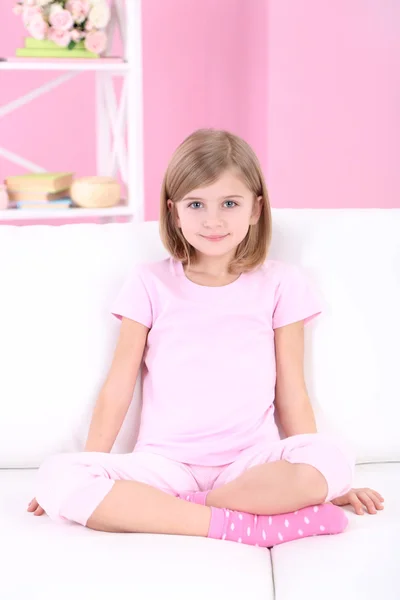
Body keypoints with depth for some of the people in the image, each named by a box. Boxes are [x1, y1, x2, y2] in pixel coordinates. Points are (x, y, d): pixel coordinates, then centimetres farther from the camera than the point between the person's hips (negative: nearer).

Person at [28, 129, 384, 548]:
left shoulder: (280, 284, 7)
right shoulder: (149, 285, 8)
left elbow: (291, 394, 8)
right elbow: (118, 388, 8)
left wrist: (320, 481, 5)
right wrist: (90, 478, 4)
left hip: (251, 463, 0)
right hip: (164, 463, 1)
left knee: (332, 459, -33)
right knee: (56, 478, -27)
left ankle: (157, 510, -23)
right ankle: (237, 523, -29)